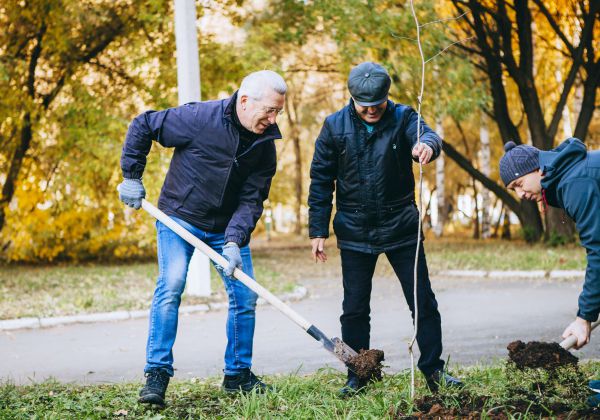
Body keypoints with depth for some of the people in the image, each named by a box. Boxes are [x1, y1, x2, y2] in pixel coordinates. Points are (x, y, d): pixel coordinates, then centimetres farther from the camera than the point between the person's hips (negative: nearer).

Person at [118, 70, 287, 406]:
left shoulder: (265, 145, -7)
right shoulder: (200, 118, -22)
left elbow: (252, 199, -8)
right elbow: (142, 126, -11)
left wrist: (234, 241, -22)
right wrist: (132, 177, -9)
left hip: (227, 227, 5)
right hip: (180, 218, -5)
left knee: (246, 295, 3)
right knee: (170, 287, -19)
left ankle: (238, 374, 18)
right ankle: (157, 374, -12)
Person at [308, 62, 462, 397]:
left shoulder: (402, 117, -5)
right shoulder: (335, 126, -3)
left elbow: (426, 135, -27)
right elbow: (321, 181, 0)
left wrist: (427, 144, -52)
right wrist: (318, 231, -3)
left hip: (401, 228, 0)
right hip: (355, 233, 0)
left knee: (423, 302, 4)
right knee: (355, 308, 5)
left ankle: (433, 370, 16)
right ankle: (357, 376, 17)